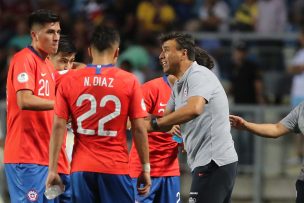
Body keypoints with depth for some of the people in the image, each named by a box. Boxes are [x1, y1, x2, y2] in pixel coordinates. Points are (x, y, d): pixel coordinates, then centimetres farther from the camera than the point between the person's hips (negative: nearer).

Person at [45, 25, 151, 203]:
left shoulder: (69, 81, 2)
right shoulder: (129, 81, -2)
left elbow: (58, 126, 0)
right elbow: (139, 128, -2)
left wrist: (53, 170, 3)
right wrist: (146, 168, 5)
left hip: (81, 168, 2)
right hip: (116, 168, -2)